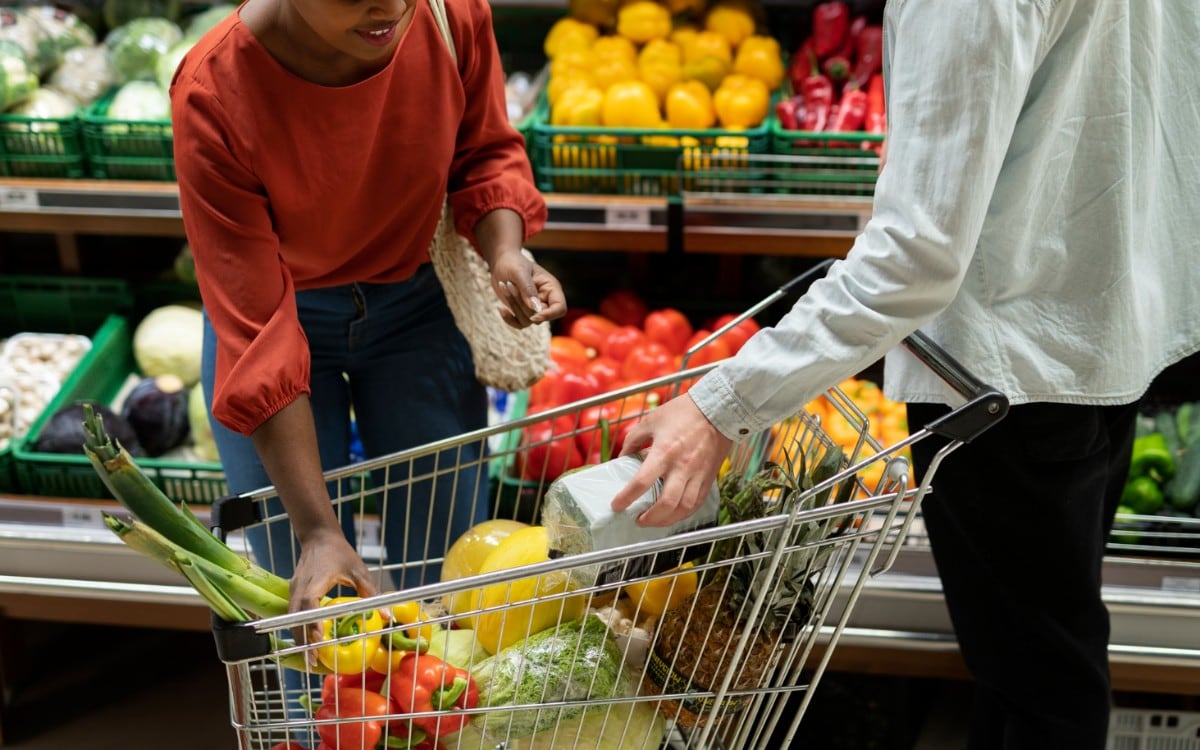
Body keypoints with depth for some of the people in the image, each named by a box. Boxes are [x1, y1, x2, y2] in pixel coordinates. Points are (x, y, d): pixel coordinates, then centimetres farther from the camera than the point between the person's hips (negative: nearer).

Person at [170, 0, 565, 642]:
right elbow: (258, 332, -29)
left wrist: (505, 252, -23)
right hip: (285, 316, -2)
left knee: (450, 581, 7)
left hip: (415, 302, 3)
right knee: (308, 606, 4)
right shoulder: (211, 95, -31)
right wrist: (318, 531, -31)